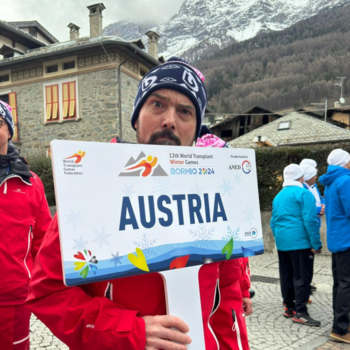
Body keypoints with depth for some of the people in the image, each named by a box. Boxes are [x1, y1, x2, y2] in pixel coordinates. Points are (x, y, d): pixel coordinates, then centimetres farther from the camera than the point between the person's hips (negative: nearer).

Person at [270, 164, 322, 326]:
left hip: (282, 243, 8)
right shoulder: (304, 193, -9)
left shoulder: (278, 196, 14)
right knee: (302, 277, -3)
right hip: (300, 242, -7)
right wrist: (315, 244, -13)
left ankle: (289, 307, 21)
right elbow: (310, 221, -15)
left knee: (286, 276, 13)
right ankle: (300, 313, -1)